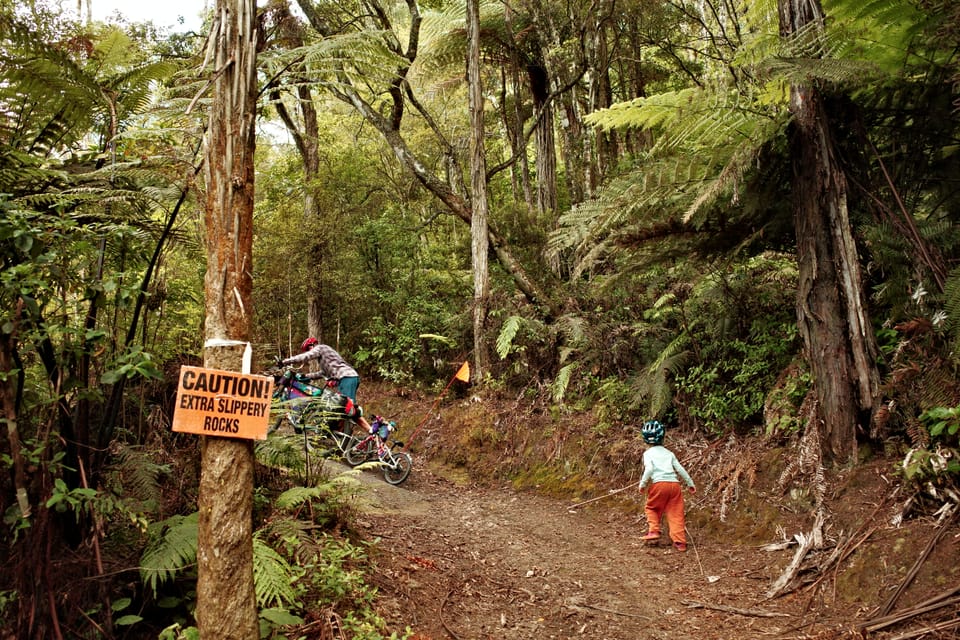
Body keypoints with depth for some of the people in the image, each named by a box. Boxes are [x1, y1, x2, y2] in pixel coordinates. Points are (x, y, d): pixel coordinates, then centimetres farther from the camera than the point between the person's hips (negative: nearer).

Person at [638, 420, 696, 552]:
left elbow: (649, 469, -9)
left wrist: (642, 484, -2)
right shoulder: (669, 453, 18)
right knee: (676, 513, 6)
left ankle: (653, 531, 4)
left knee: (651, 508, 19)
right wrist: (690, 484, 21)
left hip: (659, 483, -3)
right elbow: (680, 469, 14)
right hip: (674, 483, 3)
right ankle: (680, 542, 3)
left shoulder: (648, 453, 7)